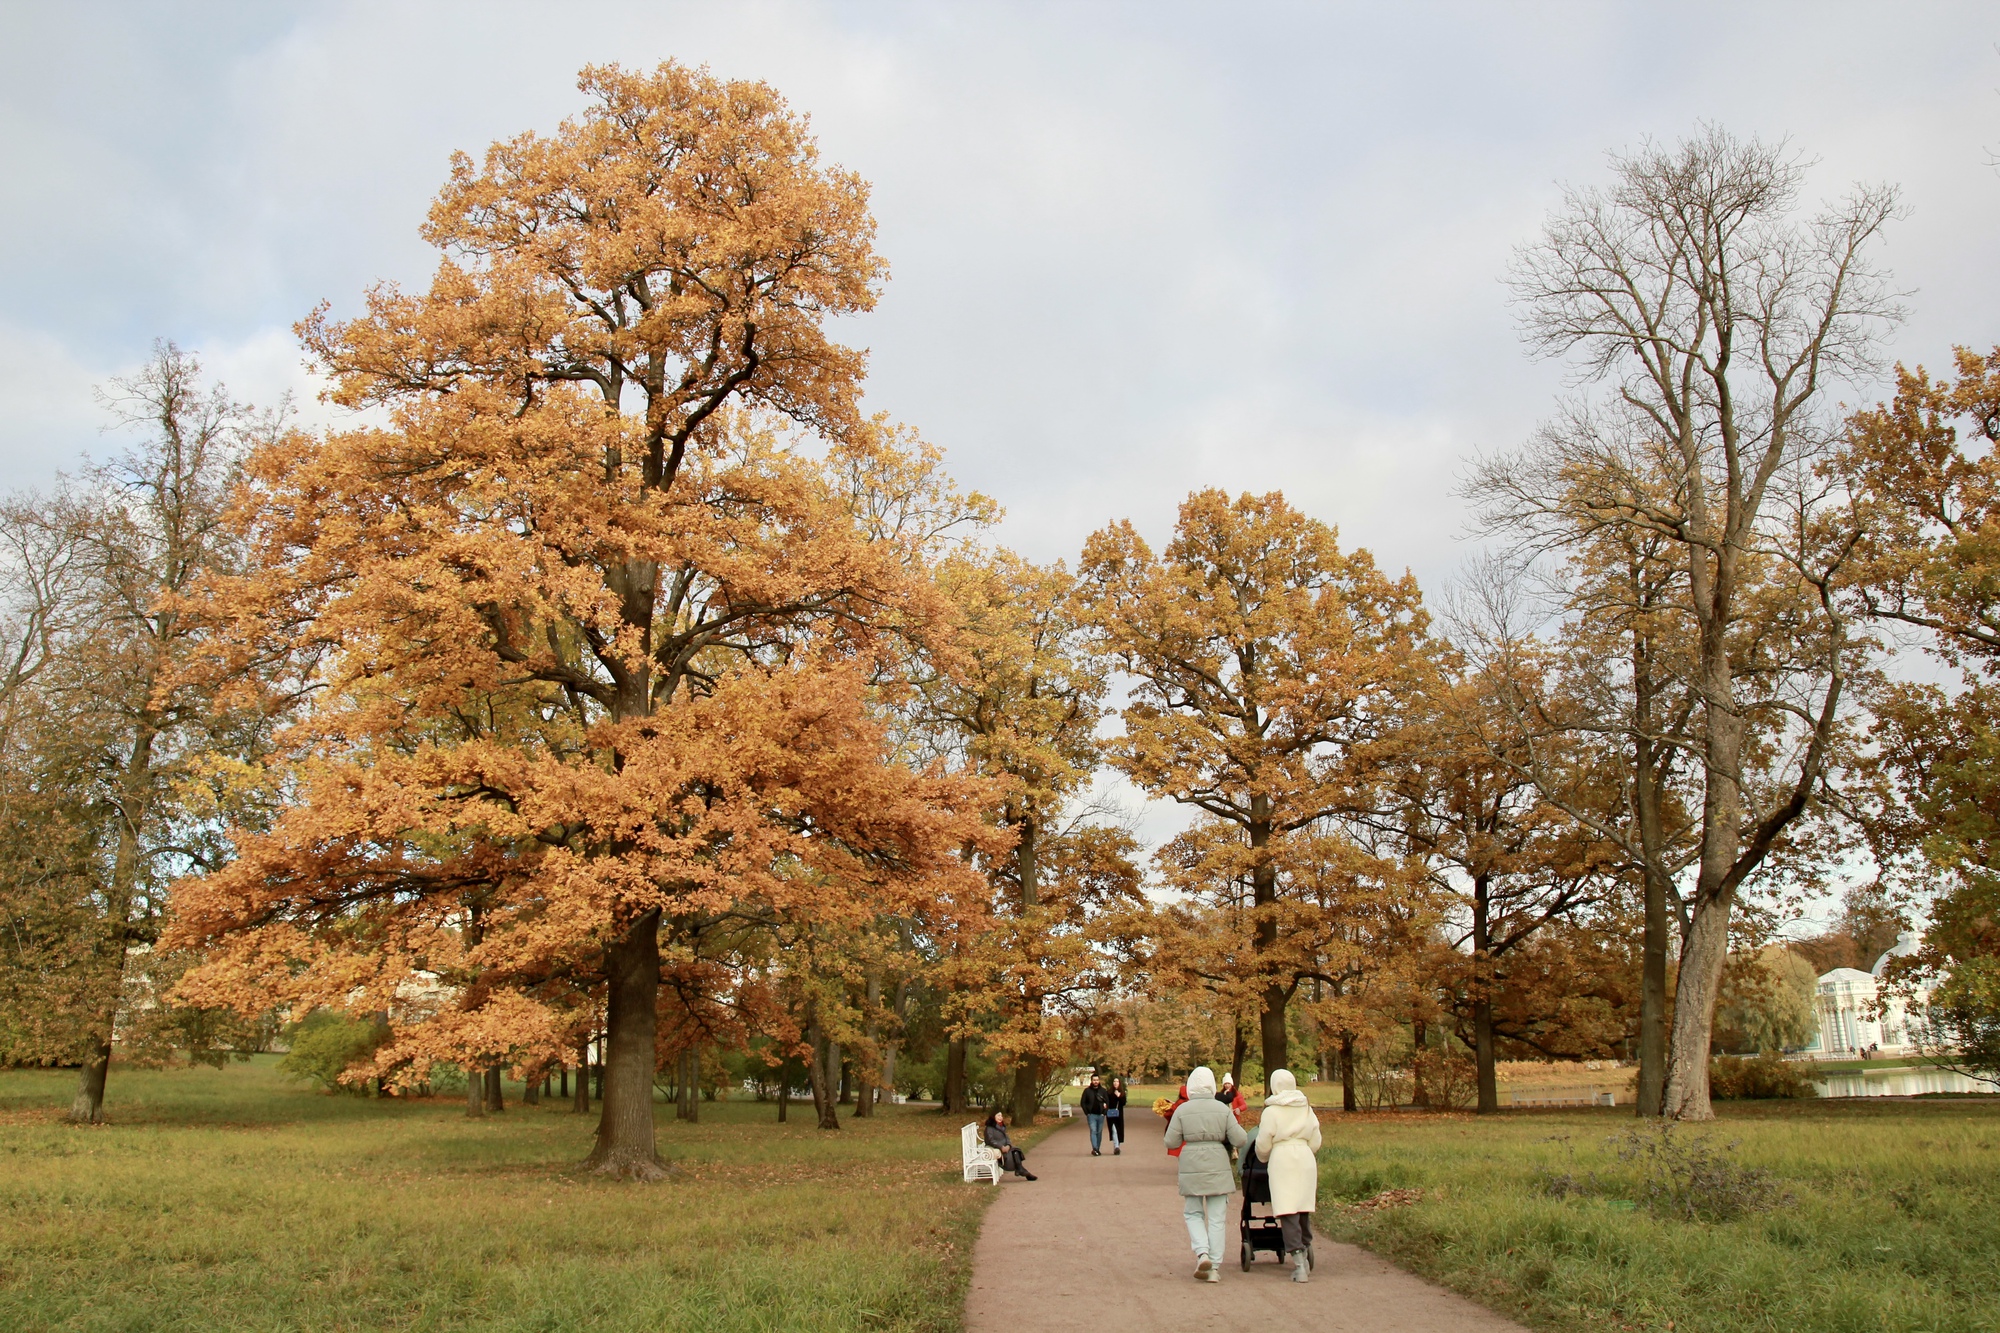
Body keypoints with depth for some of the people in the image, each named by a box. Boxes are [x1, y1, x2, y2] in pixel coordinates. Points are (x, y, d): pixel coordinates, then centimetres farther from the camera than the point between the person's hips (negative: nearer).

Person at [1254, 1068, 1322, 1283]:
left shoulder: (1271, 1111, -4)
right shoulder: (1307, 1109, 10)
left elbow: (1263, 1144, 0)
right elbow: (1315, 1141, 12)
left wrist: (1263, 1158, 21)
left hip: (1282, 1160, -5)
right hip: (1306, 1160, 5)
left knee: (1287, 1213, -6)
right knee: (1302, 1210, 14)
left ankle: (1299, 1262, -15)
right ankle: (1303, 1256, 17)